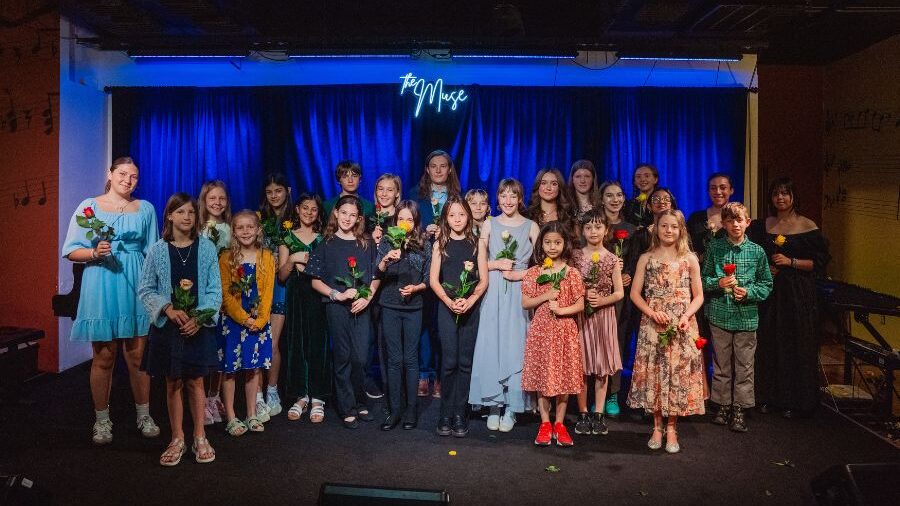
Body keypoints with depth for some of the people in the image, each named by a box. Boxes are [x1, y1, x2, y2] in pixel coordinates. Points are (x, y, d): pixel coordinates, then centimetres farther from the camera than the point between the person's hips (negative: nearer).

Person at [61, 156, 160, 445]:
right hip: (101, 288, -1)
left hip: (136, 286, 2)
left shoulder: (146, 209, 9)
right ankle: (102, 421, 20)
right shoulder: (89, 207, 3)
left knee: (138, 354, 5)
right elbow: (71, 251, 2)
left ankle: (144, 415, 19)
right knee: (104, 357, 4)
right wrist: (95, 253, -18)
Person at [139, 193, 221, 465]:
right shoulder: (157, 250, 0)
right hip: (167, 326, 1)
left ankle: (200, 438, 20)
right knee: (173, 383, 9)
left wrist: (199, 318, -15)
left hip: (198, 326, -1)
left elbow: (215, 289, -2)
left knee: (195, 382, 6)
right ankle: (177, 439, 23)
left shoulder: (206, 248, -1)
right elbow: (145, 290, 0)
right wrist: (168, 309, -16)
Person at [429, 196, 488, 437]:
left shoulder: (477, 244, 6)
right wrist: (450, 302, -13)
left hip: (471, 307, 1)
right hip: (446, 307, -1)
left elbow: (483, 280, 2)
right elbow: (433, 280, 1)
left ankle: (460, 414, 11)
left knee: (465, 361, 3)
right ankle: (446, 414, 6)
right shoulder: (440, 244, 6)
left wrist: (469, 301, -14)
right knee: (449, 361, -4)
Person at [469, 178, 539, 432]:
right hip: (493, 293, 1)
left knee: (515, 347, -2)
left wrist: (521, 274, -10)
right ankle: (494, 405, 9)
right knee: (491, 346, -1)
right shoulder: (490, 224, 9)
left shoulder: (531, 226, 6)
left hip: (519, 293, -1)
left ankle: (511, 407, 7)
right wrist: (497, 264, -9)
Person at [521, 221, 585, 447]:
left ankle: (559, 424, 19)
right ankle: (545, 423, 17)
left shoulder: (572, 273, 1)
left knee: (564, 377, 5)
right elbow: (525, 303, 0)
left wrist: (561, 309, -17)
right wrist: (546, 296, -13)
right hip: (541, 331, 0)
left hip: (565, 331, 0)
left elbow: (580, 305, 0)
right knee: (542, 377, 5)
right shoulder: (533, 272, 2)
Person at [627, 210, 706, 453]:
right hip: (652, 325, 0)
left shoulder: (690, 259, 4)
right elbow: (635, 293, 2)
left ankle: (671, 428, 16)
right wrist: (652, 313, -12)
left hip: (682, 327, 0)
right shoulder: (646, 258, 3)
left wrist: (686, 316, -12)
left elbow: (698, 296, 4)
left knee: (678, 373, 2)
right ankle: (657, 427, 18)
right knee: (654, 372, 4)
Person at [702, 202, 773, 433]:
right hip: (719, 315, 0)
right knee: (721, 364, 9)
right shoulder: (714, 248, 1)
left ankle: (739, 409, 17)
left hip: (746, 317, 0)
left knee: (744, 365, 5)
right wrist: (718, 283, -15)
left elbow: (767, 284, 5)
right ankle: (723, 406, 23)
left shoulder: (757, 251, 1)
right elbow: (703, 279, 4)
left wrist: (748, 292, -12)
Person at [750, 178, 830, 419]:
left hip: (798, 293, -3)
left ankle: (794, 400, 14)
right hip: (769, 290, 3)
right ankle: (768, 396, 18)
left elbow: (820, 261, -3)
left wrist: (791, 262, -15)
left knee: (797, 345, 1)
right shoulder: (763, 225, 7)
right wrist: (763, 268, -4)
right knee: (768, 343, 5)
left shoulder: (807, 226, -2)